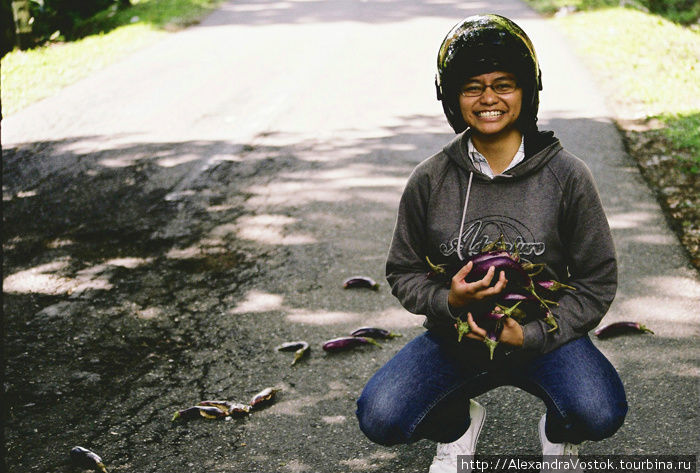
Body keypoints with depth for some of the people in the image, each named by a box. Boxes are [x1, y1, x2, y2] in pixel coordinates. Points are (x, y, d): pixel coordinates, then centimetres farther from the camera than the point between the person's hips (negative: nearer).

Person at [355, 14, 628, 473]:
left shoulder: (567, 176, -7)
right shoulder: (429, 181, -3)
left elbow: (598, 282, -3)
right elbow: (404, 272, 6)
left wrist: (530, 334, -16)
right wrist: (446, 300, -16)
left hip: (545, 334, -1)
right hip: (456, 335, 2)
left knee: (600, 414, -30)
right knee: (380, 417, -22)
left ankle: (558, 433, 11)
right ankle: (458, 422, 15)